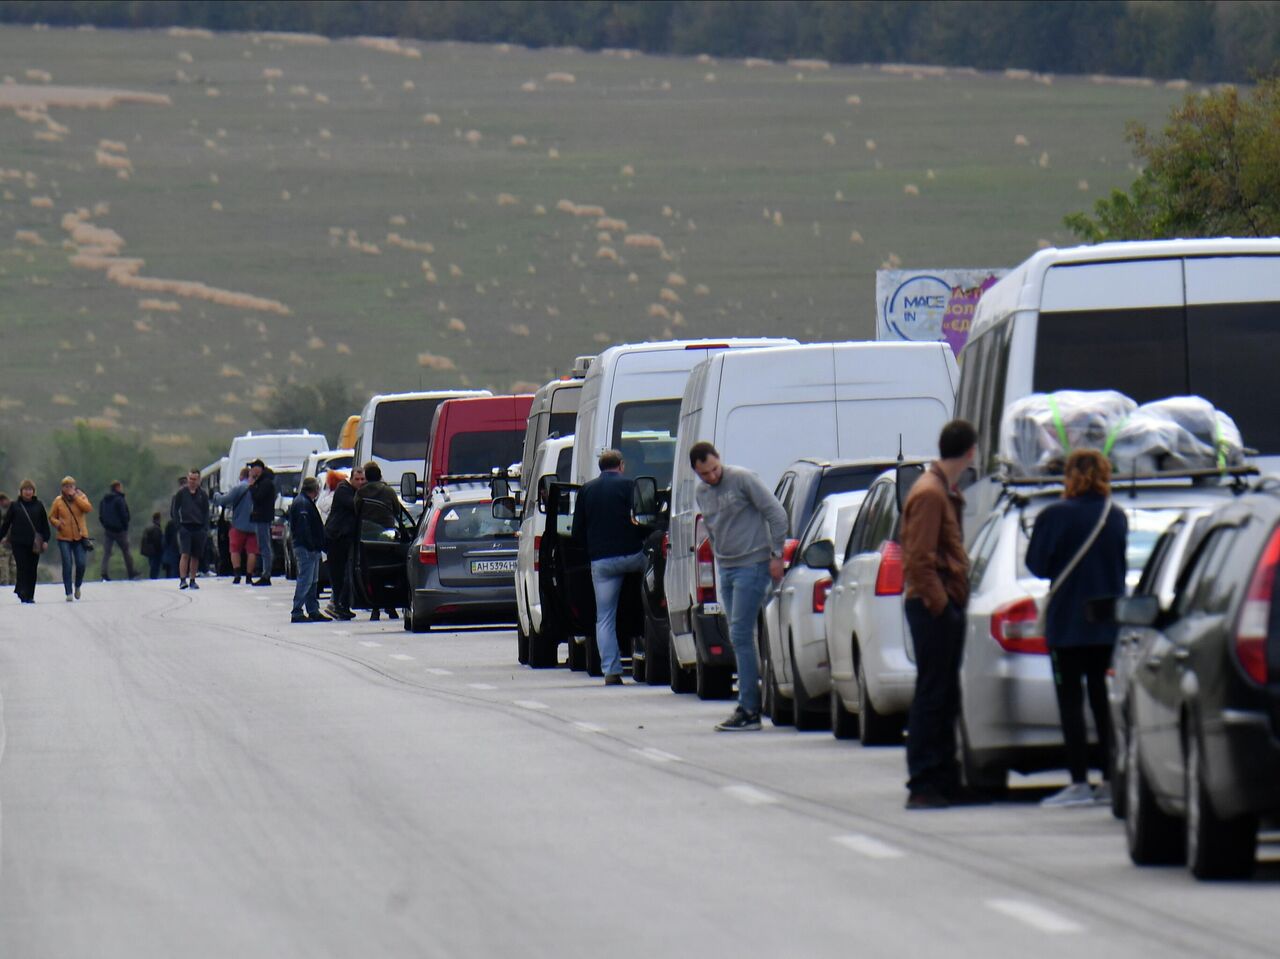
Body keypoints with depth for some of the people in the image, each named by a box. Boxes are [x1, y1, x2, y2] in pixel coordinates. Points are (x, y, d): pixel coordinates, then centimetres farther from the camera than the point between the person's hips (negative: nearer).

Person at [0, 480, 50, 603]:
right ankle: (23, 594, -8)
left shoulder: (38, 505, 7)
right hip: (19, 542, -1)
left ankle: (30, 596, 11)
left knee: (32, 569, 3)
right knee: (22, 568, -8)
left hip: (34, 543, 1)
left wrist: (45, 540, 3)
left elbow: (45, 524, 9)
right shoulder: (15, 506, 4)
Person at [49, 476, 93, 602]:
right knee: (67, 565, -7)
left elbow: (88, 508, -16)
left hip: (80, 537, 0)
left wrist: (74, 496, -16)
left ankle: (78, 586, 24)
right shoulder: (58, 501, 3)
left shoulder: (81, 497, 3)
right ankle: (68, 593, 0)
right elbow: (52, 517, 9)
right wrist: (57, 523, -14)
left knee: (81, 564, -4)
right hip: (64, 538, 0)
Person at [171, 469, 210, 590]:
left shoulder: (203, 494, 7)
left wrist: (205, 529, 1)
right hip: (185, 528, -2)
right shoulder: (181, 493, 2)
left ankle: (192, 580, 14)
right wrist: (179, 525, -4)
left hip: (199, 529, 2)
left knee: (195, 556, 6)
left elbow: (206, 512, 11)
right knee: (185, 554, -13)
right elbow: (173, 511, 6)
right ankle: (183, 580, -16)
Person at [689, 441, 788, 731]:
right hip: (725, 568, 8)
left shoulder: (742, 479, -11)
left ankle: (748, 710, -12)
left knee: (740, 635, -12)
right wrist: (720, 560, 17)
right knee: (739, 638, 8)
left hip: (752, 566, -8)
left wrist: (776, 555, -12)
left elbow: (776, 514, -11)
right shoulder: (701, 493, 11)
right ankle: (752, 700, 14)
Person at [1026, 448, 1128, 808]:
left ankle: (1079, 783, -5)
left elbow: (1036, 564, -8)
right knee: (1102, 698, 11)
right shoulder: (1117, 517, 4)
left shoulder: (1055, 516, -12)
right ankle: (1111, 779, 10)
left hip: (1068, 622, -5)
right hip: (1109, 621, 5)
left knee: (1070, 701, -1)